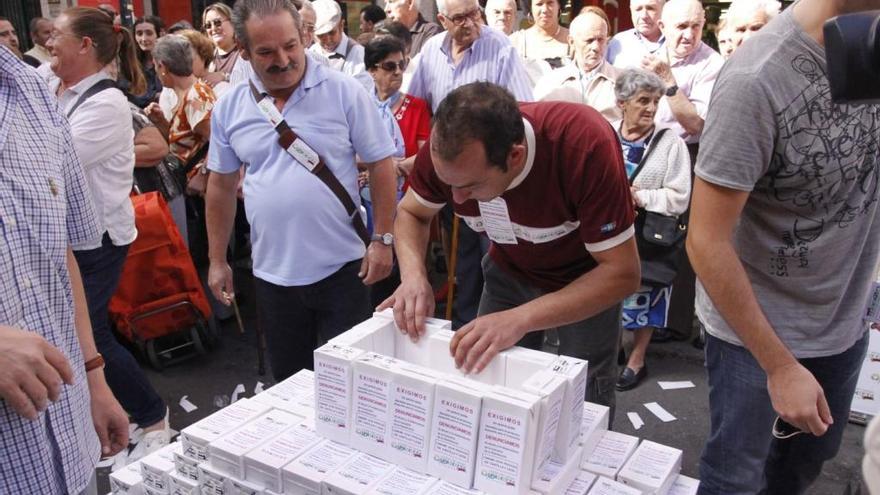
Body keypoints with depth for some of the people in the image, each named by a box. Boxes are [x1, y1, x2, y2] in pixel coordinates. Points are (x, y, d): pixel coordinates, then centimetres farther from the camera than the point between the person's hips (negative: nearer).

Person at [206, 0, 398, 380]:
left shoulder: (344, 92, -8)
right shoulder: (228, 108, 1)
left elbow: (380, 165, -4)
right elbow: (221, 185, 10)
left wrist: (382, 240, -8)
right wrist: (217, 260, 11)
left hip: (341, 269, -3)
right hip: (272, 274, 3)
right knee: (288, 384, 18)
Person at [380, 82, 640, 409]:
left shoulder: (585, 142, -37)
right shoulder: (445, 148, -26)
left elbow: (622, 272, -32)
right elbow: (411, 213, -5)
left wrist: (519, 319, -42)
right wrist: (413, 275, -26)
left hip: (588, 277, -3)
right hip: (510, 270, 3)